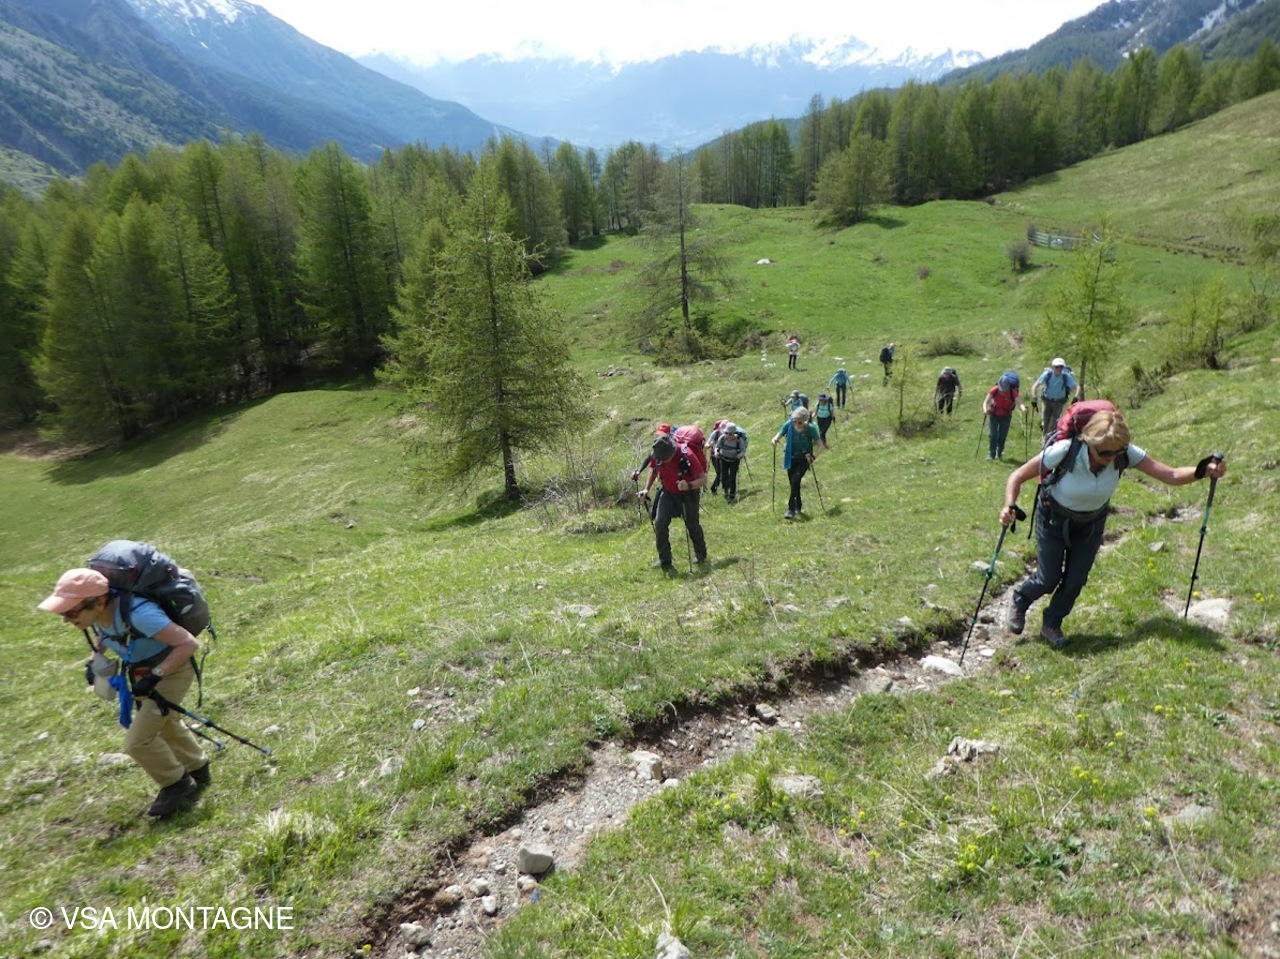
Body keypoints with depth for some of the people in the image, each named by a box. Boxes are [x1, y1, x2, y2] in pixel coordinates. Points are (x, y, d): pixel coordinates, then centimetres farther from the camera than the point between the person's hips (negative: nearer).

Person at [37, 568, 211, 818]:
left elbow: (189, 644, -37)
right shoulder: (99, 613, -17)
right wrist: (95, 659, -3)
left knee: (137, 741, -8)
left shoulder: (139, 614, -40)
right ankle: (197, 770, 50)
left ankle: (178, 785, 17)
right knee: (165, 724, 27)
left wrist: (154, 677, -37)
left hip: (171, 670, -9)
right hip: (141, 670, 9)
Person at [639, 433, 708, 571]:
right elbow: (654, 470, 6)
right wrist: (647, 489, -5)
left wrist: (689, 486, -45)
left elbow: (703, 479, -26)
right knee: (659, 523, -14)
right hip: (668, 494, 3)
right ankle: (665, 561, -4)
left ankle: (701, 554, 39)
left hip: (688, 495, -3)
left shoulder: (687, 456, -31)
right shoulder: (657, 456, -17)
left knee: (692, 525, 11)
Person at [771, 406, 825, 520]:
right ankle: (798, 506, 30)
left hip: (804, 459, -4)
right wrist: (775, 439, -28)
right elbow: (780, 434, -5)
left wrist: (814, 456, -21)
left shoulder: (810, 428, -16)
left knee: (795, 481, -19)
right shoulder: (789, 425, -11)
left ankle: (791, 509, -16)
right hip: (791, 458, 4)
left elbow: (819, 443, -8)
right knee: (793, 483, 9)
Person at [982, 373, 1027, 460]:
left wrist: (1023, 408, -56)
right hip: (993, 414, 0)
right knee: (993, 435, -7)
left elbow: (1019, 402, -33)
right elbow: (986, 401, -26)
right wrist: (985, 410, -48)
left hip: (1005, 416, 0)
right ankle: (991, 454, 2)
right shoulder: (994, 390, -21)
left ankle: (999, 453, 24)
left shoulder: (1013, 392, -22)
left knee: (1002, 436, 4)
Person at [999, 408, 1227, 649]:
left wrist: (1203, 470, -46)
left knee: (1075, 581, 5)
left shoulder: (1125, 453, -25)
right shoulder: (1065, 451, -35)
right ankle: (1019, 601, 35)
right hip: (1054, 518, -3)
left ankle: (1051, 625, 29)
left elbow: (1171, 475, -27)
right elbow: (1018, 476, -28)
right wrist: (1010, 507, -43)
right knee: (1048, 580, 2)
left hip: (1092, 522, 3)